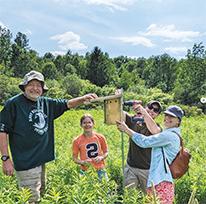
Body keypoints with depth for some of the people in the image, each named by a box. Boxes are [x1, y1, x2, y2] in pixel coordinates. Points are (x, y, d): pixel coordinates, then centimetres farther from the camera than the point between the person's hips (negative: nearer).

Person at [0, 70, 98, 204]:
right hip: (26, 162, -7)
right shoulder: (13, 104, -11)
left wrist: (84, 98, -6)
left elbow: (68, 104, 13)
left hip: (42, 160, 7)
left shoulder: (47, 103, 7)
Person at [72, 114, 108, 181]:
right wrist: (82, 162, -15)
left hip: (100, 170, 1)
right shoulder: (77, 141, -4)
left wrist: (101, 157, -9)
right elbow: (74, 158, 3)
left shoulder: (100, 137, 0)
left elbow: (106, 152, 12)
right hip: (85, 171, -1)